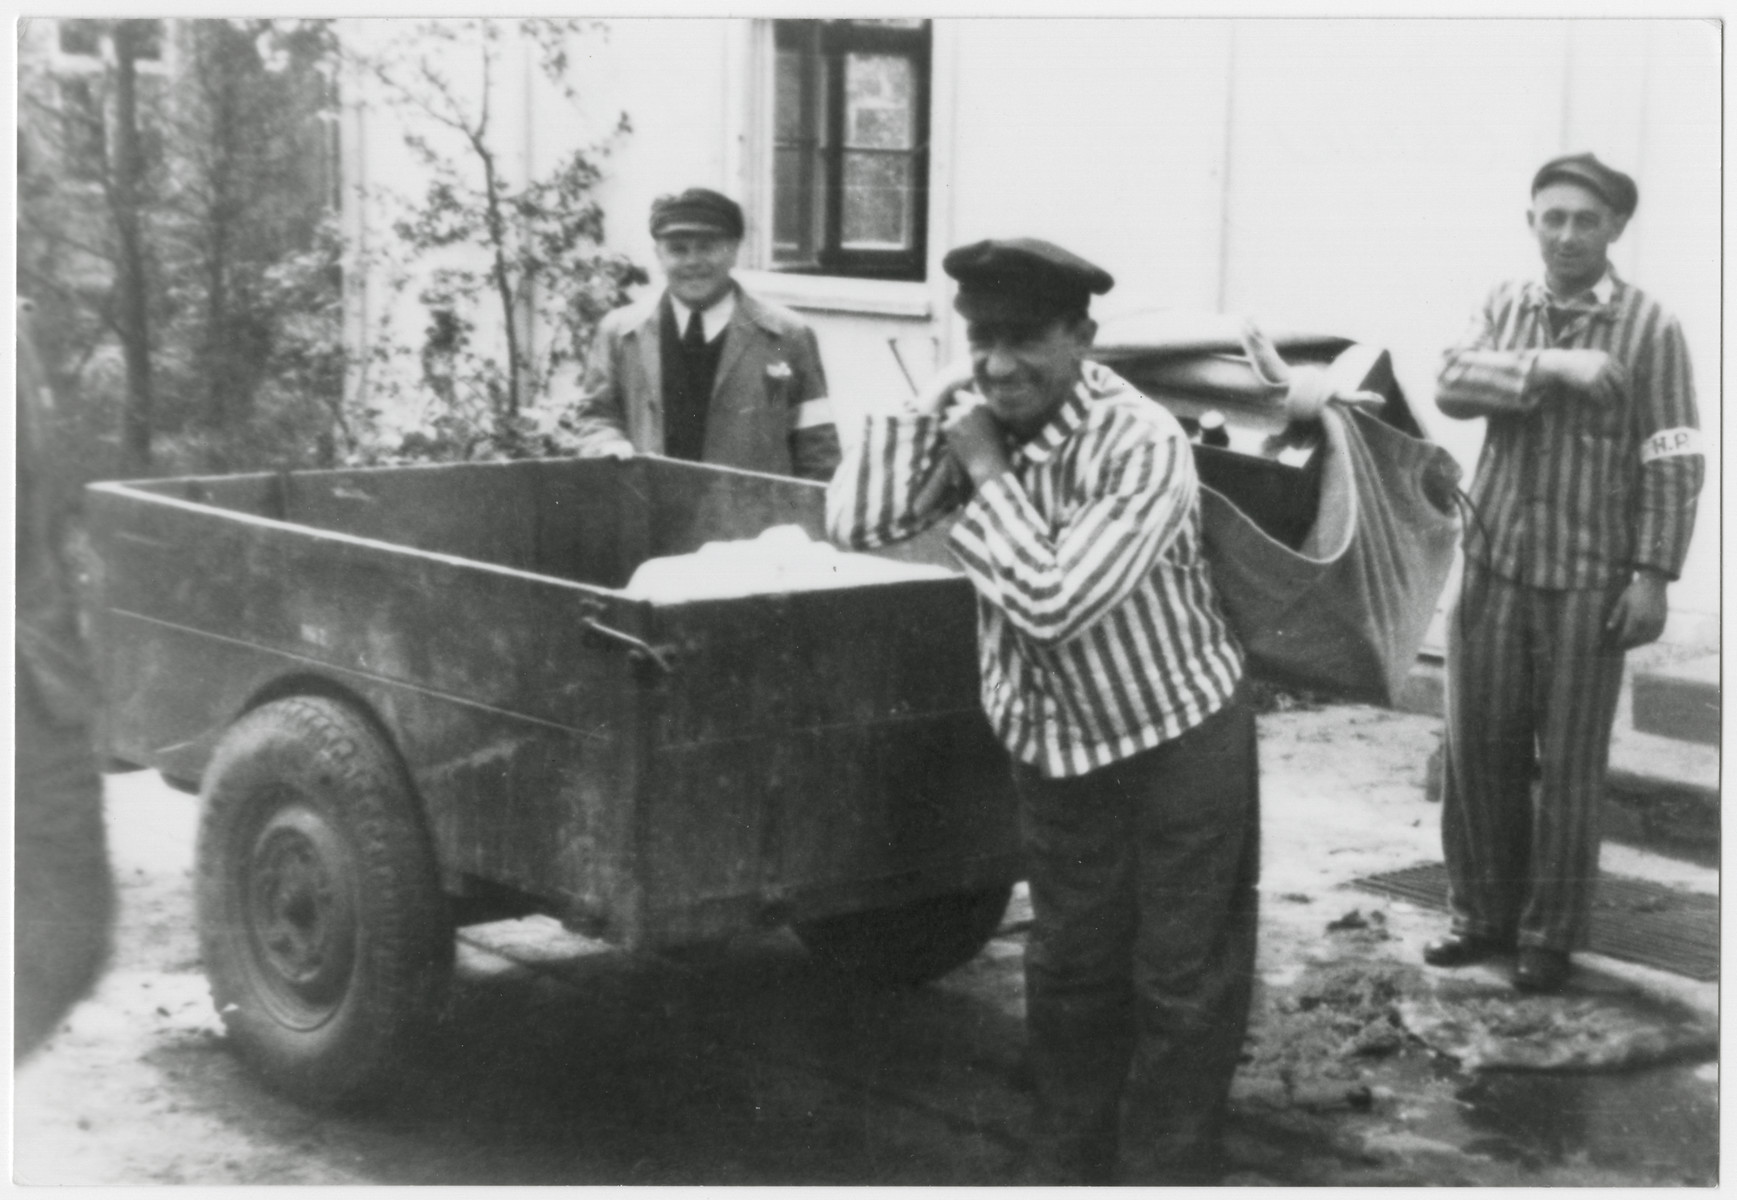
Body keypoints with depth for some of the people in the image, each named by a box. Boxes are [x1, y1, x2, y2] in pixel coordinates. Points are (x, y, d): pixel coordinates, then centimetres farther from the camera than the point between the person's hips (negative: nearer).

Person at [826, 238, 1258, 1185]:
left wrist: (987, 473, -24)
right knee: (1069, 970, 16)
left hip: (1180, 743, -6)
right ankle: (1070, 1166, 32)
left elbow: (1053, 604, -32)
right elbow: (854, 523, -14)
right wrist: (940, 396, -17)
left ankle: (1164, 1175, 16)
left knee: (1183, 981, 3)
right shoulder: (975, 419, -6)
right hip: (1053, 751, 6)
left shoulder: (1143, 446, -26)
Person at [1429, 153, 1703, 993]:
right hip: (1493, 565, 4)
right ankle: (1484, 912, 23)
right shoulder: (1504, 306, 8)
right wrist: (1549, 366, -22)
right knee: (1478, 748, 9)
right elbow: (1451, 385, -9)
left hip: (1589, 577, -4)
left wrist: (1652, 574, -11)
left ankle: (1549, 935, 14)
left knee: (1569, 764, 3)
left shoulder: (1648, 327, -4)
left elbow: (1672, 465, -5)